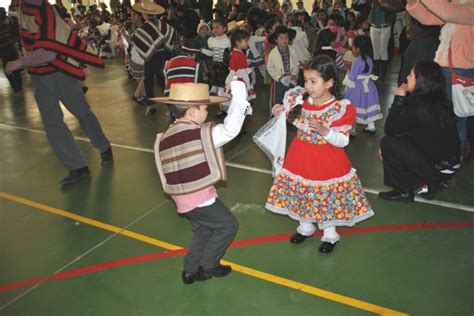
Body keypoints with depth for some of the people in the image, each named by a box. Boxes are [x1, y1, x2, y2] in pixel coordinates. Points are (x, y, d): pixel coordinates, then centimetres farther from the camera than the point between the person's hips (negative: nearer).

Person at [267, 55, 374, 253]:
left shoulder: (340, 109, -19)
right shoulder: (302, 102, -4)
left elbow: (343, 141, -18)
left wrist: (325, 131, -33)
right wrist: (281, 113, -2)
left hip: (327, 162, -5)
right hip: (302, 158, 5)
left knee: (327, 195, 9)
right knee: (302, 191, 17)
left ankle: (329, 233, 33)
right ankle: (305, 226, 42)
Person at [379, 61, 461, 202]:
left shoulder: (418, 107, -24)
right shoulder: (439, 103, 3)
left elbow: (389, 129, -14)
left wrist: (399, 98, -9)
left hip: (438, 168, -8)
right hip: (450, 163, 8)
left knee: (387, 143, -7)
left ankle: (403, 192, 6)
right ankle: (434, 183, 20)